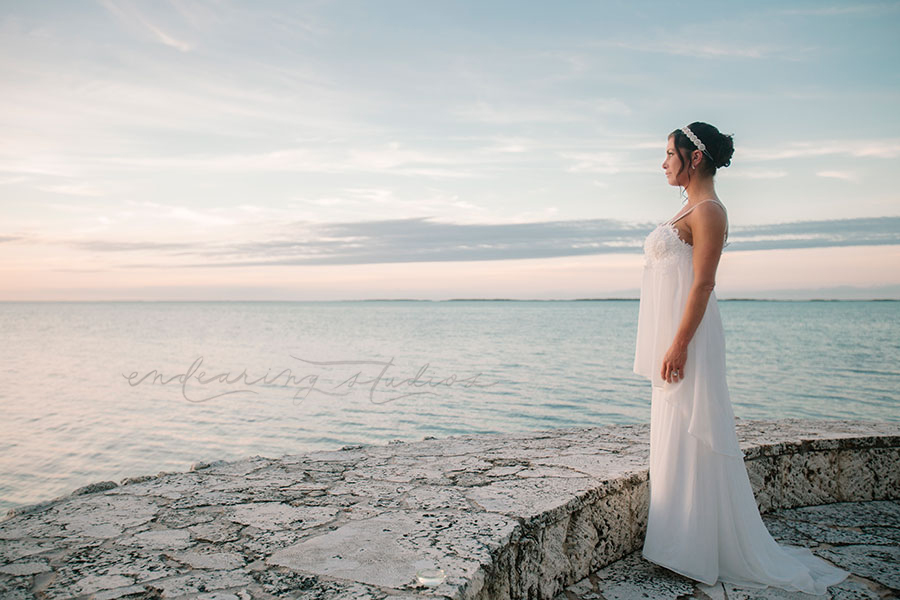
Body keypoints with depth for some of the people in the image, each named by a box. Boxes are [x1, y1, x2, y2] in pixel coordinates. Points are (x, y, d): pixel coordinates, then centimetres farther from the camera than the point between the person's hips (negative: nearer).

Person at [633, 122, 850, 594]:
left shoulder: (708, 210, -11)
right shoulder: (690, 209, 18)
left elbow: (702, 284, -18)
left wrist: (678, 346, -23)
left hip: (688, 335, -10)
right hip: (670, 335, 10)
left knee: (691, 440, -3)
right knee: (676, 439, 13)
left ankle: (698, 553, 8)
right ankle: (685, 541, 24)